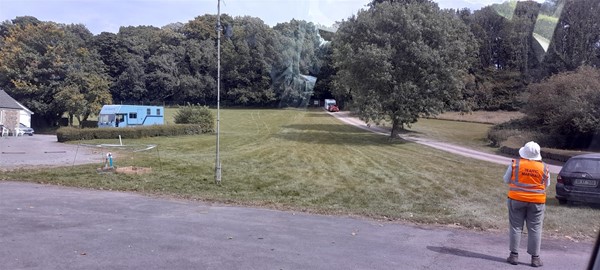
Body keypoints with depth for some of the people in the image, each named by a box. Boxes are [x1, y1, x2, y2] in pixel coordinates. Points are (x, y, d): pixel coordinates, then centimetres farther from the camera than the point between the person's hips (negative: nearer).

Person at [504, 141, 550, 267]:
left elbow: (506, 180, 1)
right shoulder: (544, 167, -4)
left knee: (515, 227, 7)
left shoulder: (515, 164, -8)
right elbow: (547, 184, 8)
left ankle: (514, 255, 10)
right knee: (535, 229, 8)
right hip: (537, 201, 1)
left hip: (516, 199, 0)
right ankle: (535, 258, 12)